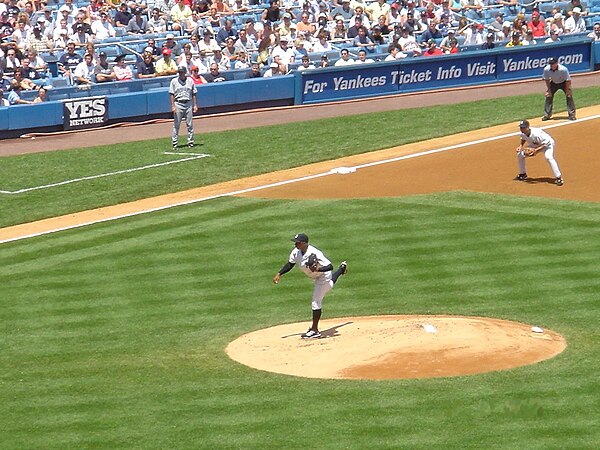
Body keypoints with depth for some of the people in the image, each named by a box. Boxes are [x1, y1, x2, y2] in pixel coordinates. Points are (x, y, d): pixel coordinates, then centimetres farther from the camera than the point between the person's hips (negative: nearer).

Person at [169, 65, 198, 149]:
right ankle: (174, 143, 2)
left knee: (190, 124, 5)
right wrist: (173, 106, -11)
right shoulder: (174, 81, 1)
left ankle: (190, 142, 12)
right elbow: (171, 94, -2)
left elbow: (194, 94, 9)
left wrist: (195, 105, 3)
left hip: (189, 104, 2)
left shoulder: (190, 81, 7)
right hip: (178, 104, -2)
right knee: (176, 125, -2)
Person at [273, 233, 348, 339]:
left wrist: (318, 269, -56)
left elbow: (330, 267, -39)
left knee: (316, 302, -10)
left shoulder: (315, 253, -39)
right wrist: (279, 274, -13)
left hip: (324, 276, -8)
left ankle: (314, 330, -2)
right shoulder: (296, 252, -18)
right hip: (315, 277, 8)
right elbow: (290, 264, -1)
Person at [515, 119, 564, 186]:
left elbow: (545, 145, -34)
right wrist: (521, 146, -10)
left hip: (547, 144, -8)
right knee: (520, 155, 1)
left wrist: (536, 150, -45)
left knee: (549, 157, -36)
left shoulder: (536, 134, -38)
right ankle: (522, 174, 21)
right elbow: (523, 140, 9)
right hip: (535, 145, 8)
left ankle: (559, 178, -31)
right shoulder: (523, 134, -16)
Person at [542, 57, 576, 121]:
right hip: (553, 83, 3)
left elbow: (568, 80, -24)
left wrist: (567, 90, -19)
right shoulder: (546, 69, -26)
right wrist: (548, 89, -6)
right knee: (548, 96, -2)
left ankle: (572, 115, -5)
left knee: (569, 97, -13)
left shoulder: (563, 69, -36)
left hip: (564, 83, -3)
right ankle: (547, 115, 11)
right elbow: (547, 79, -7)